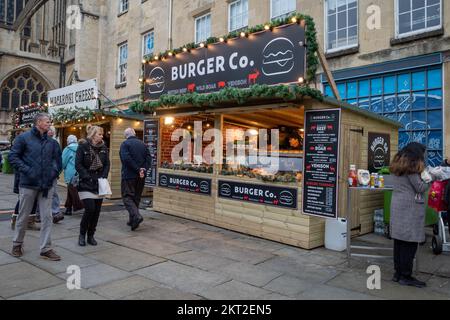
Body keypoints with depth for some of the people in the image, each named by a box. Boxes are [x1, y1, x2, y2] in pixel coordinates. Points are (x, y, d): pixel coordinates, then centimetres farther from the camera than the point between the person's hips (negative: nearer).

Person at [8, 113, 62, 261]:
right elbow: (13, 156, -4)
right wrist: (26, 170, -14)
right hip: (28, 184, -3)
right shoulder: (24, 138, -1)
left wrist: (54, 171, 1)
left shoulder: (51, 142, 9)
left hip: (47, 185, 3)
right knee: (23, 215, 10)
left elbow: (57, 159, 17)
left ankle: (46, 249, 9)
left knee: (47, 217, 2)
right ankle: (17, 244, 32)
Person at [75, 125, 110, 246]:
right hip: (86, 184, -4)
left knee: (97, 210, 4)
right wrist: (88, 178, -15)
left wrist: (103, 177, -5)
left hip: (99, 184, 5)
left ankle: (91, 235, 19)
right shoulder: (83, 146, -5)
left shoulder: (103, 147, 7)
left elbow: (107, 164, 8)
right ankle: (82, 234, 11)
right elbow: (78, 165, -9)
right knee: (90, 208, -12)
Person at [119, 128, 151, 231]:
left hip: (129, 175, -6)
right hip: (141, 176, 6)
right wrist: (144, 169, -8)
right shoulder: (142, 144, 11)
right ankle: (132, 220, 22)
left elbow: (126, 158, -19)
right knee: (136, 197, 15)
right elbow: (148, 158, 1)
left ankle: (136, 216, -20)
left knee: (127, 197, -1)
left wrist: (138, 170, -18)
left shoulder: (125, 144, -6)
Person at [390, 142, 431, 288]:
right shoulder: (412, 166, -11)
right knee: (410, 242, -1)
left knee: (399, 241, 11)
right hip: (410, 208, -8)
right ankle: (406, 276, 6)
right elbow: (420, 188, -10)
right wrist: (430, 177, 5)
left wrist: (423, 176, 12)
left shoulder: (397, 164, 14)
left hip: (397, 206, 8)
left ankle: (398, 273, 18)